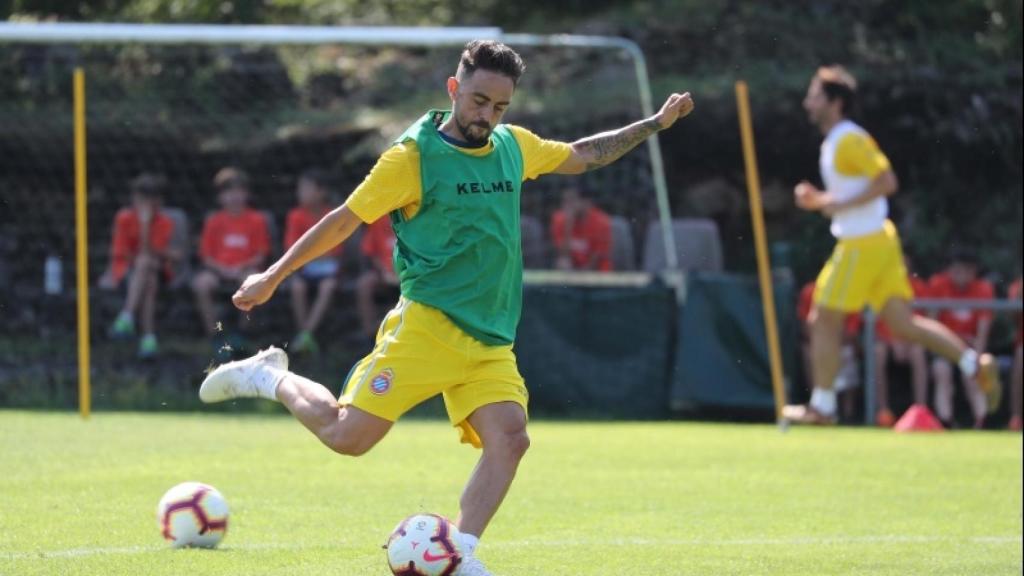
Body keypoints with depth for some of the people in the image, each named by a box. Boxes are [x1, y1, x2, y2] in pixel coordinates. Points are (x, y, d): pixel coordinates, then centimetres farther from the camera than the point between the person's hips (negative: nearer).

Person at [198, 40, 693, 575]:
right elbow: (344, 220, -1)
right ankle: (270, 377, 14)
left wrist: (655, 123, 27)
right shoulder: (413, 156, -7)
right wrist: (273, 276, 1)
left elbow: (582, 155, 29)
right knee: (347, 435, -12)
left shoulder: (515, 147, 11)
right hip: (426, 325, -5)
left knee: (510, 436, -16)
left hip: (490, 340, 5)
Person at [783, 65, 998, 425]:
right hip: (877, 238, 10)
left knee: (825, 320, -2)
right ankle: (973, 362, -2)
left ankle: (822, 406, 4)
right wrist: (818, 201, 11)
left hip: (863, 244, -10)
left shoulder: (849, 140, -13)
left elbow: (886, 182, -21)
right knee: (902, 323, 5)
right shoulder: (835, 141, 17)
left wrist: (840, 205, -20)